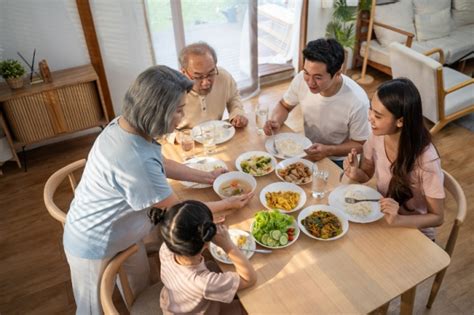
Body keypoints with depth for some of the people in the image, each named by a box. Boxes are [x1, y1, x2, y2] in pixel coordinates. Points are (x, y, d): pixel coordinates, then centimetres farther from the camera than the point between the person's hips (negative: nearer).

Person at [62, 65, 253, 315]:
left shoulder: (126, 124, -13)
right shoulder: (136, 161, -40)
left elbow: (163, 164, 7)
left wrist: (205, 177, 7)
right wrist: (228, 204, -11)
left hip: (123, 231, 8)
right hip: (96, 249, -7)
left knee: (140, 292, 26)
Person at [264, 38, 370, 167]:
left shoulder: (357, 102, -29)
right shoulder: (302, 79, -19)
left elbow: (360, 144, -14)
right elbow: (284, 105, 1)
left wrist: (328, 150, -30)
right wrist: (276, 121, -20)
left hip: (338, 161, -3)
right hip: (308, 151, 4)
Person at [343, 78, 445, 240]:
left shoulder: (426, 160, -29)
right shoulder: (377, 136, -16)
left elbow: (437, 217, -16)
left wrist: (397, 220, -34)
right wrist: (356, 173, -20)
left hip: (414, 231, -4)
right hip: (380, 214, 5)